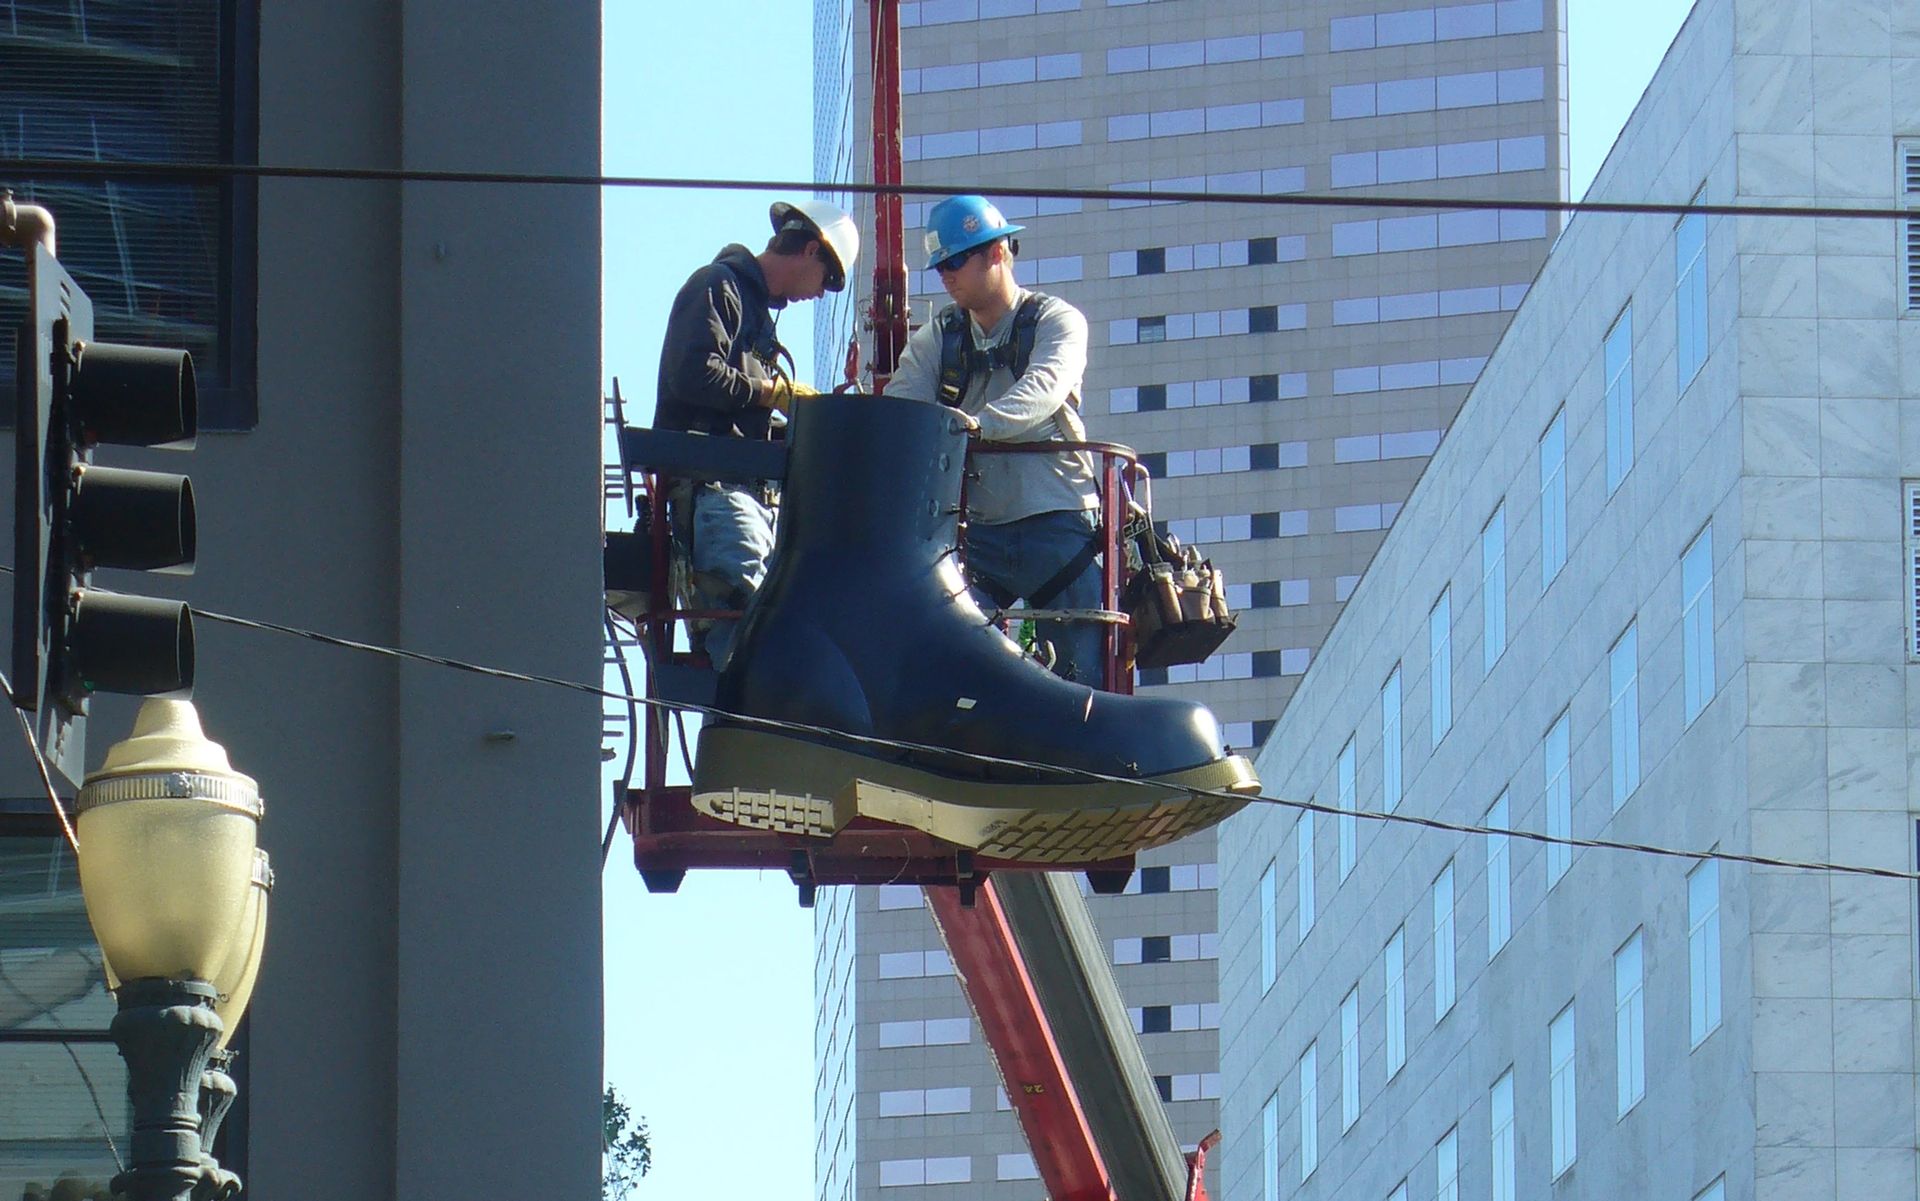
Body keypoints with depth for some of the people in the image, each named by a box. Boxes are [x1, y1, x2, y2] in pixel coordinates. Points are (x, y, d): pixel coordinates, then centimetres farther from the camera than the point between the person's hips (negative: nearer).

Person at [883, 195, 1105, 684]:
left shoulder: (1056, 321, 0)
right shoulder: (936, 340, 12)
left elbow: (1045, 388, -21)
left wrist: (979, 423, -40)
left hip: (1055, 527, -3)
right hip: (974, 531, 3)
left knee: (1081, 676, -5)